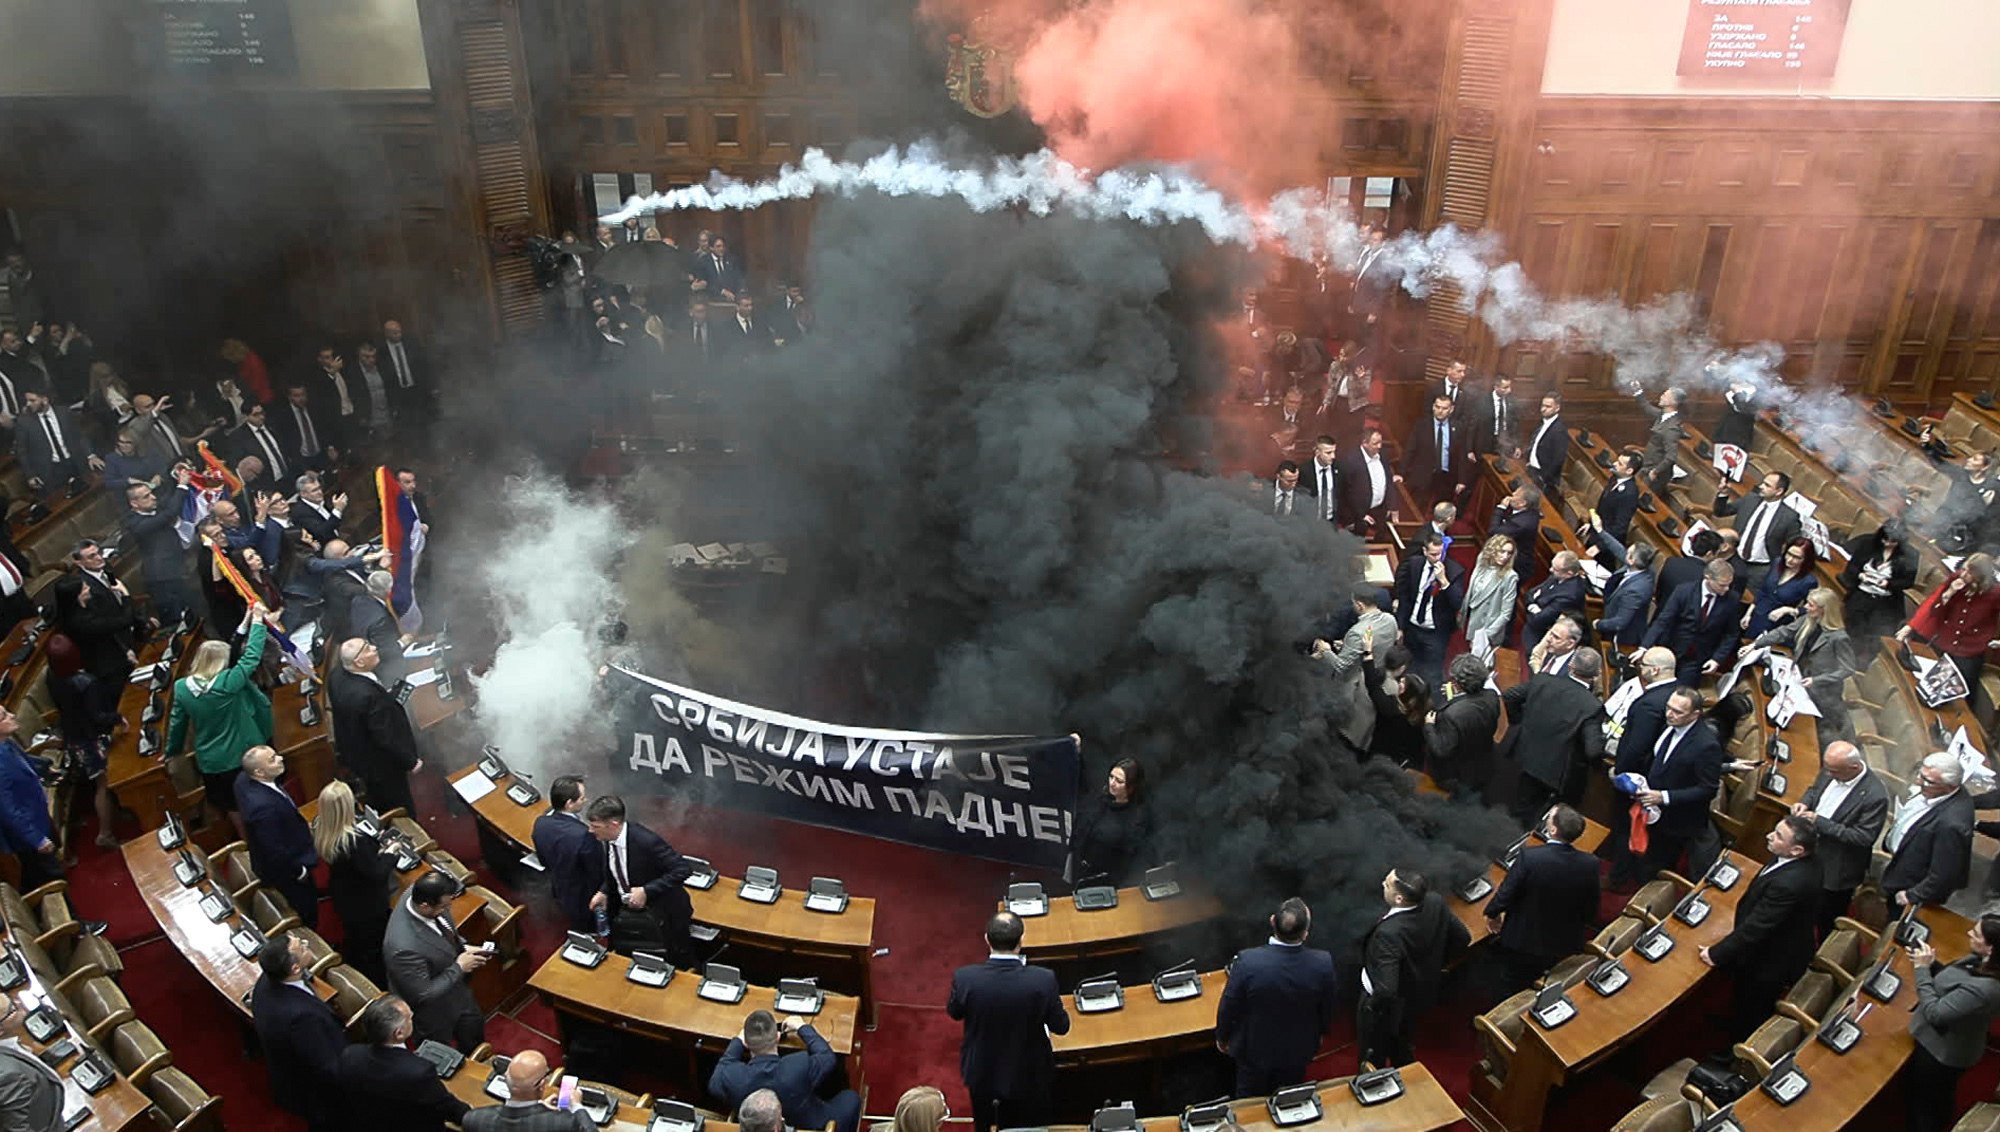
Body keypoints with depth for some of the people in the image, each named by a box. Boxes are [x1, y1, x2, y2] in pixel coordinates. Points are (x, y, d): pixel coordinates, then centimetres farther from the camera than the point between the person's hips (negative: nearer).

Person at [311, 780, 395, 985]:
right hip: (367, 907, -7)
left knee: (353, 945, 32)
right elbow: (377, 874, -29)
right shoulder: (354, 840, -41)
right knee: (375, 952, 18)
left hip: (343, 900, 7)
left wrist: (375, 845, -3)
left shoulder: (319, 827, -17)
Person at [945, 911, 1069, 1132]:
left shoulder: (964, 978, -27)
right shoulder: (1043, 980, -30)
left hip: (981, 1072, 1)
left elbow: (953, 1013, -6)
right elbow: (1061, 1026, -14)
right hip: (1028, 1075, -1)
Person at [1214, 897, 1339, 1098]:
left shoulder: (1248, 961, -34)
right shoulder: (1323, 963, -28)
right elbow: (1328, 1008, -8)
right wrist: (1319, 1032, 14)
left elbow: (1229, 1007, -18)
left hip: (1254, 1051, -1)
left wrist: (1222, 1036, 3)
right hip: (1298, 1050, 2)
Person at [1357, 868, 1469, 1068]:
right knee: (1402, 1049, 34)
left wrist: (1373, 1005, -22)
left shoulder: (1389, 933, -43)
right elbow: (1463, 938, -6)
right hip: (1420, 994, 7)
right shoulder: (1435, 902, -24)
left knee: (1373, 1058, 24)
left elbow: (1386, 990, -43)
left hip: (1386, 1005, -6)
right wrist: (1434, 963, 5)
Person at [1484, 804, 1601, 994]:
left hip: (1523, 942, -3)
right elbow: (1590, 913, -7)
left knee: (1512, 992, 23)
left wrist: (1492, 914, 2)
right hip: (1565, 944, 4)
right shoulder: (1590, 864, -21)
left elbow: (1506, 893, -20)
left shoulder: (1529, 857, -32)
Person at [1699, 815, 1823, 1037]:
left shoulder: (1789, 883, -41)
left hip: (1772, 962, -8)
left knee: (1748, 1013, 18)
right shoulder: (1805, 861, -13)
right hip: (1786, 947, 8)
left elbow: (1755, 926, -31)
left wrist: (1716, 954, -21)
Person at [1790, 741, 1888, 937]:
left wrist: (1819, 823, -29)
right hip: (1810, 852, 6)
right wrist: (1805, 802, -14)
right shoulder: (1833, 768, -12)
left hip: (1836, 869, -6)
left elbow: (1864, 837, -26)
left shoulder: (1875, 796, -32)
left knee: (1828, 920, 16)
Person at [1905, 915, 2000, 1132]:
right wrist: (1931, 963, -11)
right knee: (1913, 1088, 31)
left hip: (1941, 1052, -8)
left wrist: (1922, 969, -26)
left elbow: (1934, 1013, -32)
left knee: (1925, 1103, 18)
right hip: (1941, 1043, 8)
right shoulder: (1982, 961, -13)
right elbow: (1951, 980, 7)